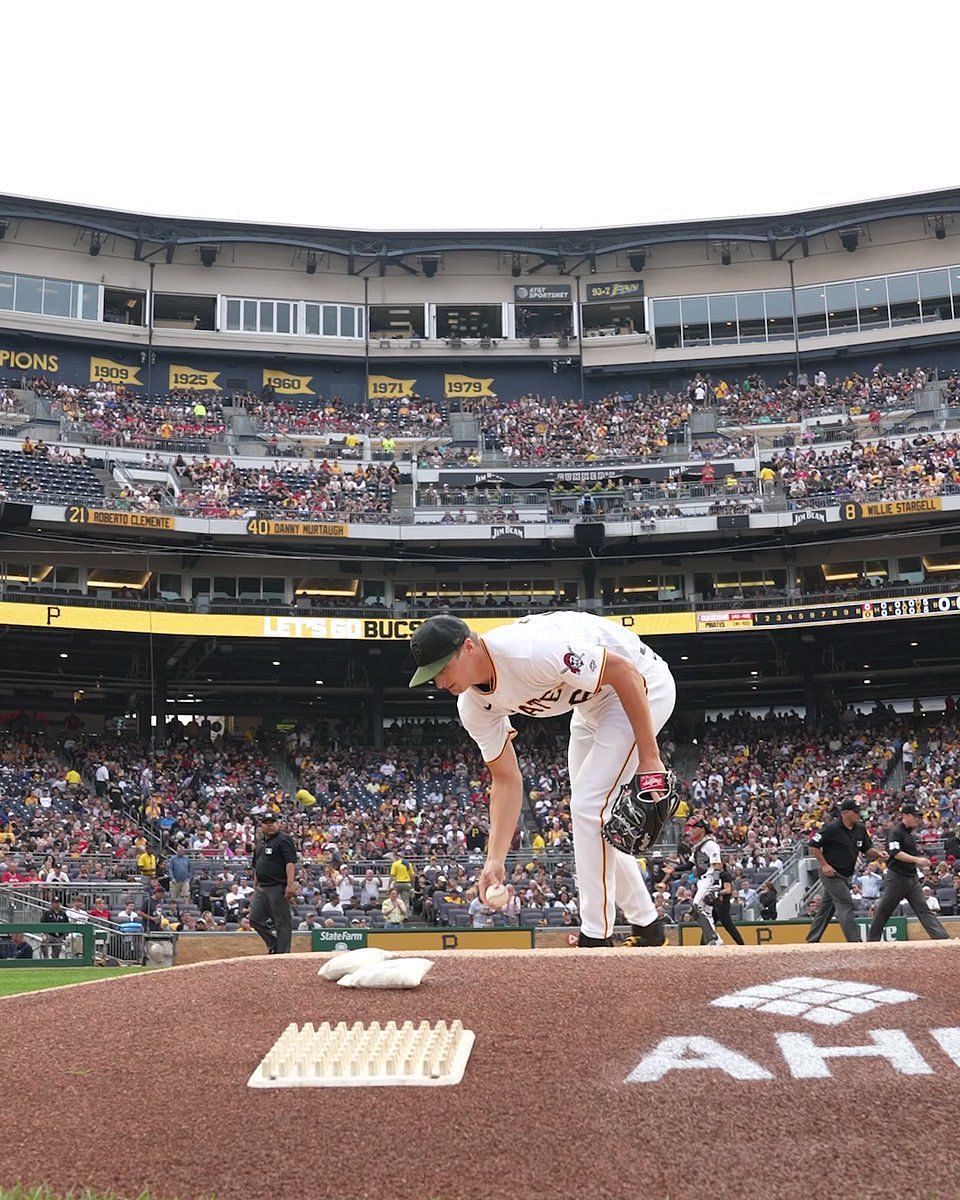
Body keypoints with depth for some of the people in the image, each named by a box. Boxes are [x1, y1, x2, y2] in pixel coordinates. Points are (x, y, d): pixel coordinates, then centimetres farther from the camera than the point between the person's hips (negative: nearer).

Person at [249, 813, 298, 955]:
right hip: (262, 888, 9)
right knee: (255, 918, 9)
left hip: (278, 887, -9)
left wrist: (290, 884, -25)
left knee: (282, 922, -4)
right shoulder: (260, 842, 18)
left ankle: (282, 953, 1)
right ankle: (274, 943, 21)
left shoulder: (283, 839, -8)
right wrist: (255, 885, 20)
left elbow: (290, 863, -17)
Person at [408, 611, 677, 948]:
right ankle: (647, 926, 28)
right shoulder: (474, 704, -9)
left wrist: (649, 759, -29)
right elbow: (506, 779, -2)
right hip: (592, 706, 9)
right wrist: (495, 860, -10)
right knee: (594, 821, 12)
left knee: (590, 805, -17)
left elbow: (625, 670, -30)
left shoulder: (530, 649, -36)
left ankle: (596, 939, -6)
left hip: (642, 683, -9)